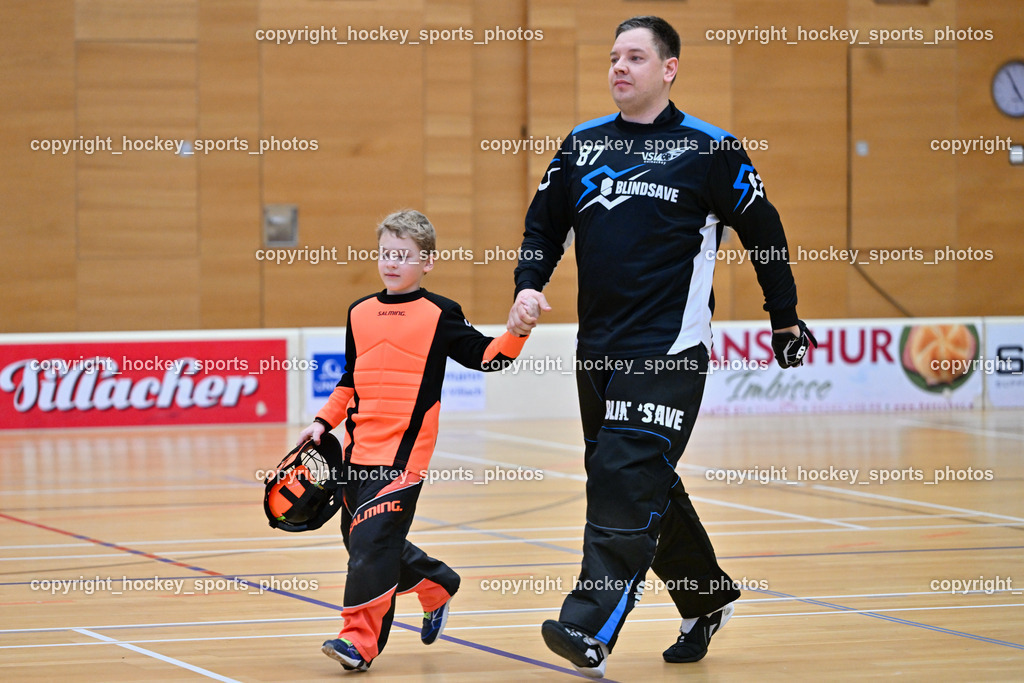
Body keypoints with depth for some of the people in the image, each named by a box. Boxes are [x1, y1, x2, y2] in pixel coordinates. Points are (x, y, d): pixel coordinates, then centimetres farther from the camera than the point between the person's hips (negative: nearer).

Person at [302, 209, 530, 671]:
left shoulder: (439, 316, 0)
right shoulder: (360, 314, 13)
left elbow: (489, 357, -2)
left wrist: (518, 330, -18)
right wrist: (323, 423, 17)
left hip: (404, 450, -6)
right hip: (360, 447, 6)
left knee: (373, 537, -16)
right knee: (360, 540, 12)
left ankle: (359, 639, -14)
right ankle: (436, 585, 35)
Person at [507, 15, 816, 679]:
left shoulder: (709, 149, -3)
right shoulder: (583, 144, 10)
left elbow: (764, 232, 6)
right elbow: (544, 226, 19)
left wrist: (786, 321, 12)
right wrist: (529, 285, 0)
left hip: (670, 350, -6)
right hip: (598, 349, 6)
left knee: (626, 481, -17)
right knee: (649, 486, 13)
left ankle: (591, 629, -24)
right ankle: (707, 596, 33)